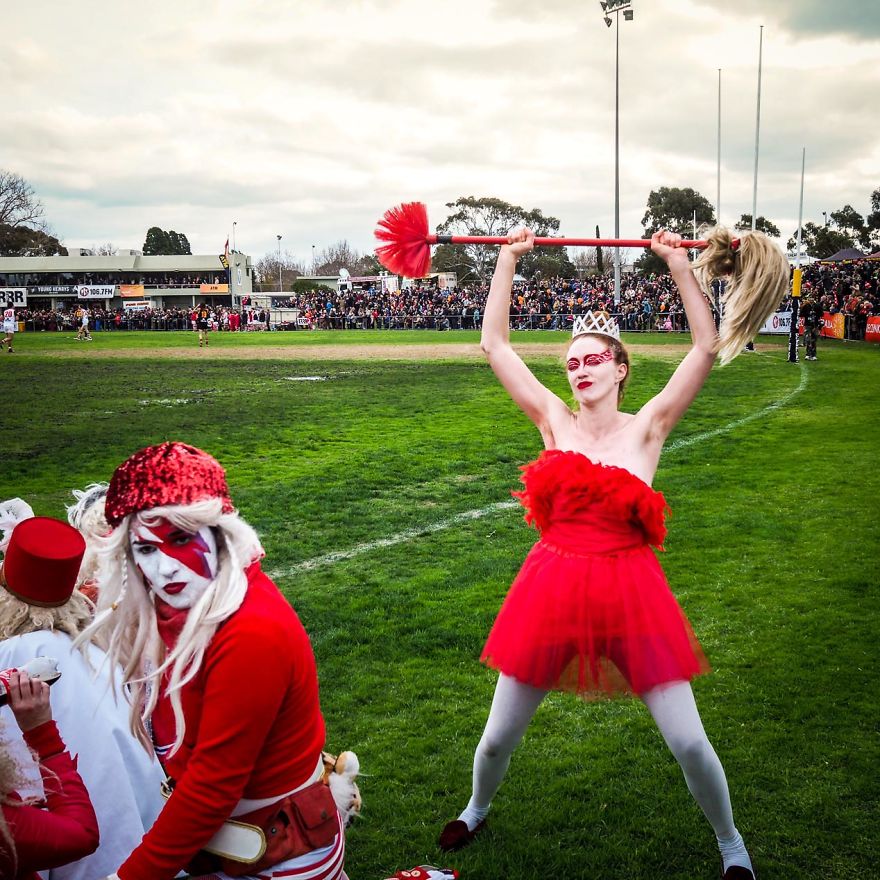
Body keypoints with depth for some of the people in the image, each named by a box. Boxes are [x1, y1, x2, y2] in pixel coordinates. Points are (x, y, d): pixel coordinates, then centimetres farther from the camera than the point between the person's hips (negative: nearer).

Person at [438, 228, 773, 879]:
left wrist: (680, 265, -10)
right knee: (499, 738, 12)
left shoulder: (647, 428, -2)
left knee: (689, 742, 2)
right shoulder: (554, 421, 3)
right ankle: (477, 810, 45)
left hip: (629, 590, -2)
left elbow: (707, 348, -9)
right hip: (553, 588, 2)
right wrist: (508, 259, 1)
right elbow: (495, 343, 1)